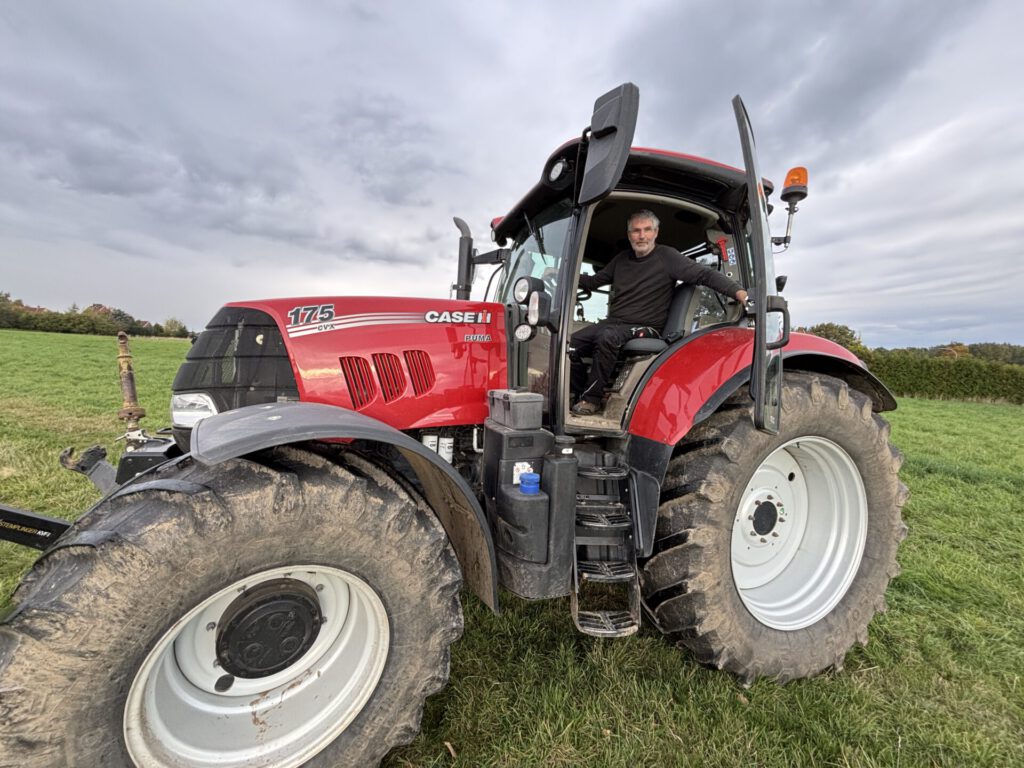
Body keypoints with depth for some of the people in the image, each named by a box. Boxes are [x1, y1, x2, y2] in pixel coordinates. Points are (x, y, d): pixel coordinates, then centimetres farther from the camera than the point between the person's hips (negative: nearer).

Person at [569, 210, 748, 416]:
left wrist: (737, 291, -23)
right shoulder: (622, 259, 16)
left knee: (607, 337, -37)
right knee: (570, 344, -14)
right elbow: (593, 281, 25)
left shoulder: (666, 256, -1)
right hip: (613, 322, 6)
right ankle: (582, 393, 3)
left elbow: (704, 274, -9)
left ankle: (592, 399, -22)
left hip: (643, 328, -6)